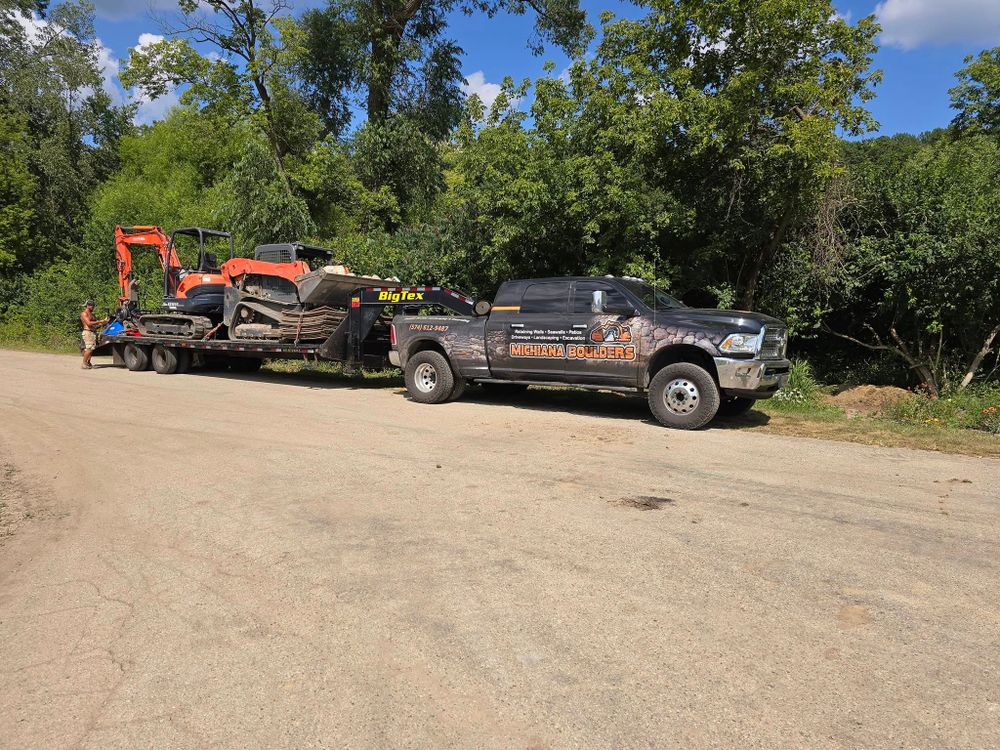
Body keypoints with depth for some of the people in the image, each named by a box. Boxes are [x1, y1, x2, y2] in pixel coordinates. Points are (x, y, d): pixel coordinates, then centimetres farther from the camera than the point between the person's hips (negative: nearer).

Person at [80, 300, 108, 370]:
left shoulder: (91, 314, 23)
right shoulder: (84, 313, -4)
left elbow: (96, 324, 19)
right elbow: (89, 323, -17)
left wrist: (104, 321, 4)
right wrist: (99, 321, -16)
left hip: (94, 332, 9)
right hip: (88, 332, -9)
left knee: (92, 349, 5)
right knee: (89, 348, -15)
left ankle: (88, 363, 10)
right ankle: (84, 364, -11)